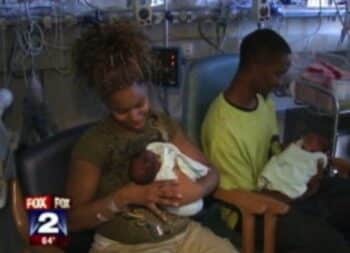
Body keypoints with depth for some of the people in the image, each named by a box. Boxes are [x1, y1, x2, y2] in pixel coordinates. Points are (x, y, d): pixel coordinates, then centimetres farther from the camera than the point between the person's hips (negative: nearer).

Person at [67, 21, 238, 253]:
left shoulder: (164, 125, 7)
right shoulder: (93, 145, -7)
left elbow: (210, 171, 8)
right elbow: (73, 219, -7)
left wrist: (198, 189, -14)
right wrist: (125, 196, -19)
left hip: (184, 234, 5)